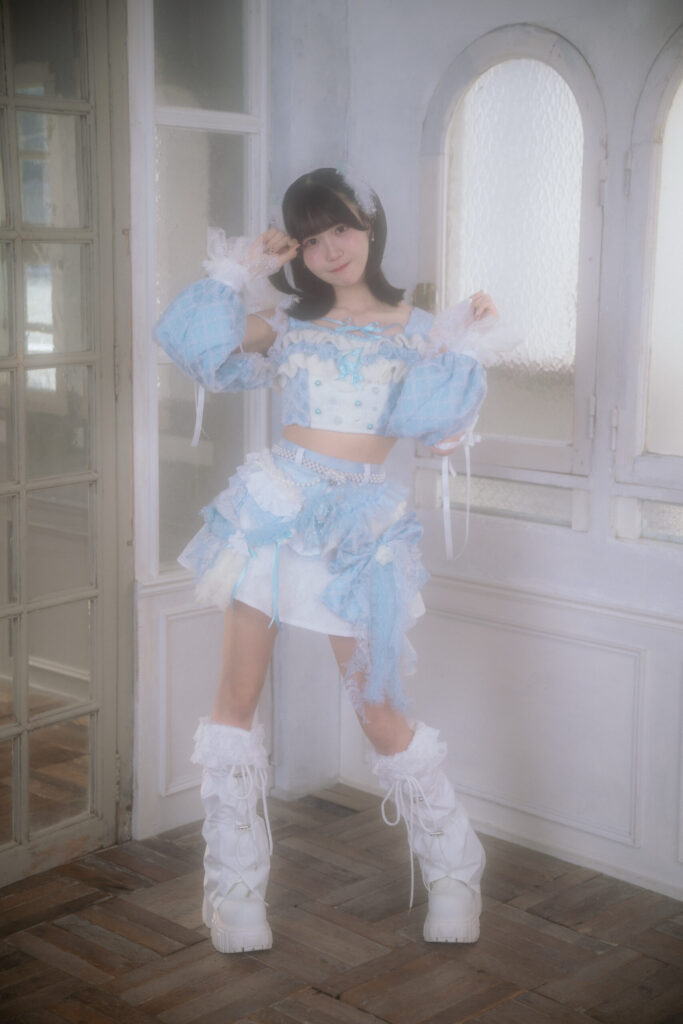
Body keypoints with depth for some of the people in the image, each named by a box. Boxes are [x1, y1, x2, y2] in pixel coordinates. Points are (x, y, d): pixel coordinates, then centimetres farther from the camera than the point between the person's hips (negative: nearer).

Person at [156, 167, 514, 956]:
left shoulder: (415, 328, 9)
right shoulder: (289, 320, 11)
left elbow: (441, 432, -3)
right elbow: (197, 341, -1)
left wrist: (465, 347, -6)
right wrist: (242, 268, 4)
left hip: (360, 529, -2)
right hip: (274, 508, 2)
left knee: (380, 712, 0)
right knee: (236, 697, 0)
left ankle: (454, 874, 20)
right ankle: (235, 891, 13)